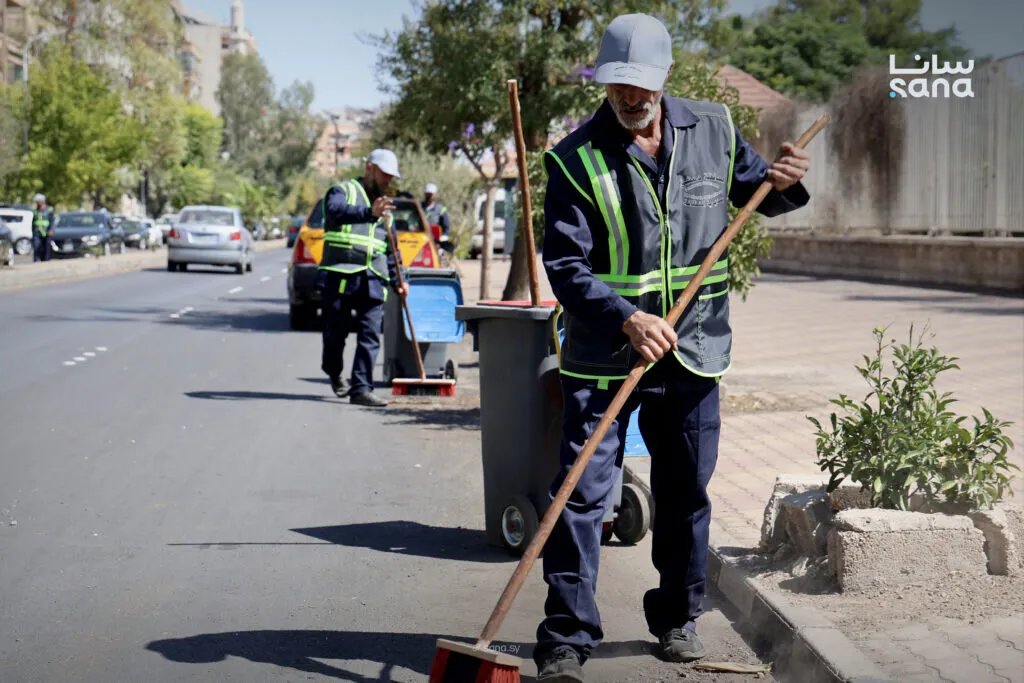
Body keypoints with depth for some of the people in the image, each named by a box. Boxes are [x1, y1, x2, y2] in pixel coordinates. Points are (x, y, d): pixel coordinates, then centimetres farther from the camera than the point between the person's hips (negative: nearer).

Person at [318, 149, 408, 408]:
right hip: (340, 276, -5)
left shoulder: (385, 205, 25)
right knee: (336, 332, 4)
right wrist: (370, 212, -35)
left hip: (373, 280, 5)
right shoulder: (343, 190, 4)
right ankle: (334, 373, 30)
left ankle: (361, 389, -7)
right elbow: (335, 210, -21)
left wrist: (397, 280, 18)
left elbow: (390, 248, 28)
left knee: (370, 336, -6)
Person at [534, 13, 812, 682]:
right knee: (582, 494, -6)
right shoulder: (575, 161, -11)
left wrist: (781, 183, -5)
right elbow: (565, 266, -16)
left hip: (692, 350, 4)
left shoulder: (713, 130, 1)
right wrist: (626, 319, -30)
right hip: (602, 356, -3)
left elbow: (749, 189, 19)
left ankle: (678, 619, 32)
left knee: (687, 494, 14)